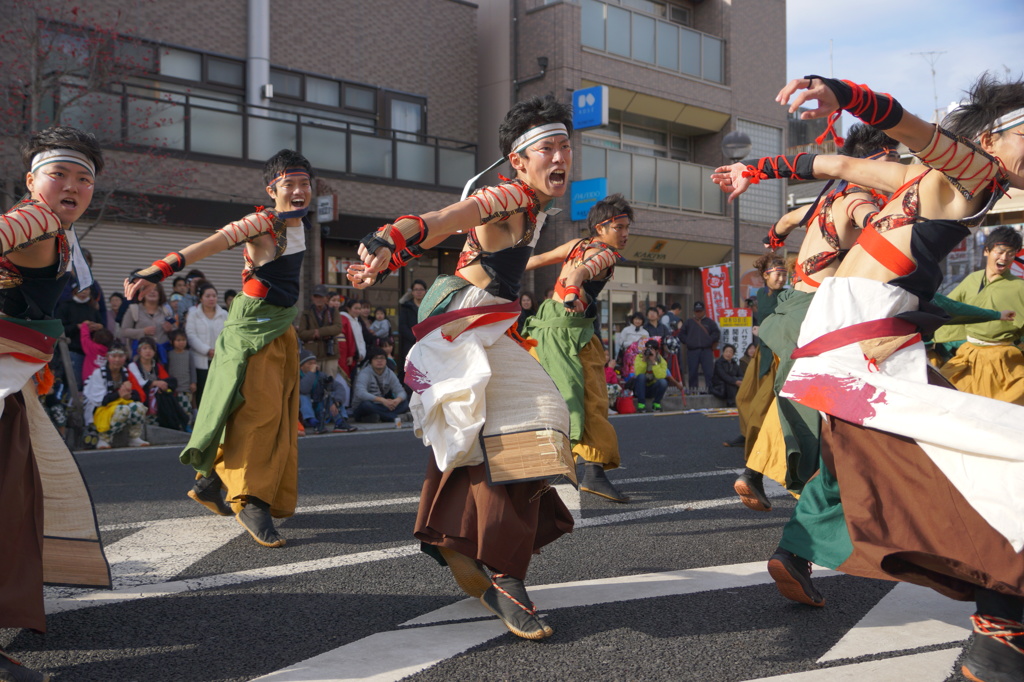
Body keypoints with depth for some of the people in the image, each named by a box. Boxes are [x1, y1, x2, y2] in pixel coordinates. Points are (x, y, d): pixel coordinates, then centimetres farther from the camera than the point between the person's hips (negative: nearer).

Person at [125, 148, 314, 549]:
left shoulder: (298, 224, 8)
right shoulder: (262, 223, -16)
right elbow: (207, 245, -28)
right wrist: (155, 272, -39)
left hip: (283, 326, 8)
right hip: (253, 322, -8)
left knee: (279, 413, 9)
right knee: (259, 407, -14)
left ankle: (212, 483, 20)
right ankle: (251, 502, -8)